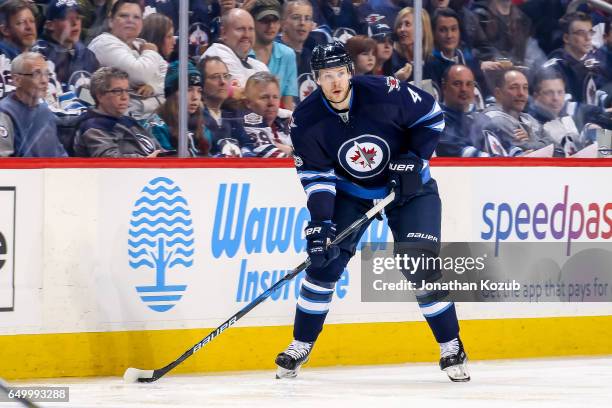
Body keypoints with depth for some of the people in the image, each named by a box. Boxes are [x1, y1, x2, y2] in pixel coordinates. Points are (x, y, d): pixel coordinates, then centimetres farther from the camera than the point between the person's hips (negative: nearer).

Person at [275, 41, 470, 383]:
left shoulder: (385, 93, -25)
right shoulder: (306, 120, -17)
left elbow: (432, 115, -9)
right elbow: (316, 176, -14)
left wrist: (414, 159, -17)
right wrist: (320, 223, -25)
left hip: (409, 188, -2)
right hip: (349, 192, 2)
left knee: (422, 265, -14)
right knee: (324, 261, -7)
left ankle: (452, 349, -1)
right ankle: (300, 348, 7)